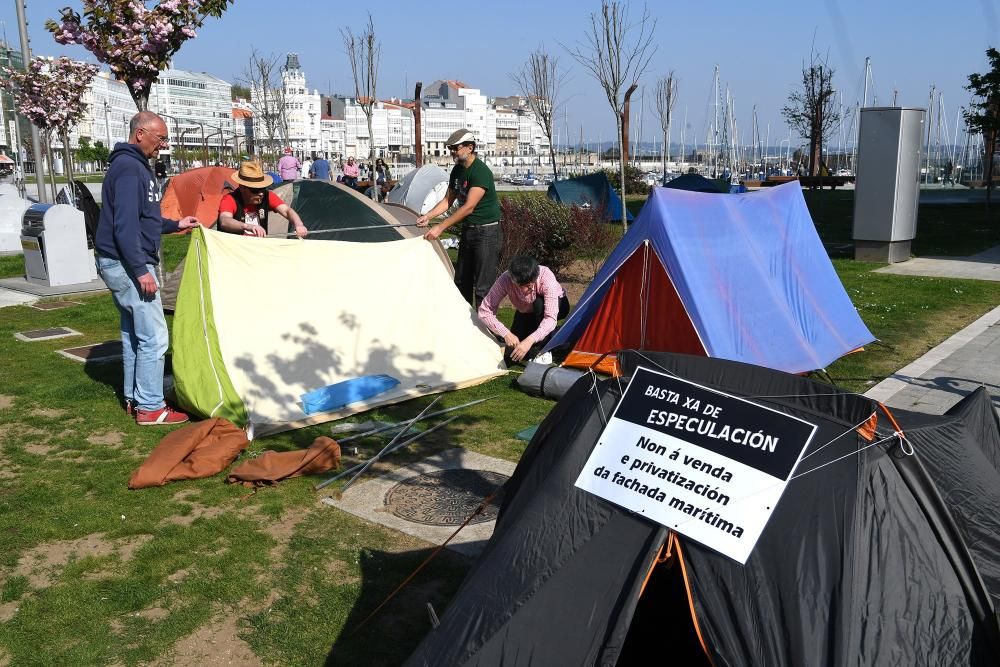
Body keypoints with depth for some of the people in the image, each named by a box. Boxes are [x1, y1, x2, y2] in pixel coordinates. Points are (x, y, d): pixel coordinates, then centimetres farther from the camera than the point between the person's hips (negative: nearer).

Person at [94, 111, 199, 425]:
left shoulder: (135, 165, 16)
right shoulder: (129, 168, -16)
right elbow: (125, 225, -23)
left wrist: (175, 225, 23)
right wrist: (141, 270, -25)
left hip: (123, 264, 11)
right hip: (127, 265, -11)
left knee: (134, 333, 15)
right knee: (154, 336, -8)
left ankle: (134, 398, 24)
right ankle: (150, 407, -2)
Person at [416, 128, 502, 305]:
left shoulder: (481, 171, -21)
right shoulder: (457, 171, 7)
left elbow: (469, 207, -27)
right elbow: (448, 200, 14)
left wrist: (441, 227, -28)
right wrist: (428, 216, -3)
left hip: (486, 232, -9)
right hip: (467, 230, 9)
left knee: (483, 286, -8)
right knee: (461, 280, 17)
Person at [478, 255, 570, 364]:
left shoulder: (546, 277, -39)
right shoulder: (505, 280, -33)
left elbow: (551, 318, -43)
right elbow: (484, 311, -28)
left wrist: (530, 340, -55)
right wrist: (506, 333, -40)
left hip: (557, 306, -2)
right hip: (526, 313, 2)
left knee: (539, 302, -38)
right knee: (511, 354, -15)